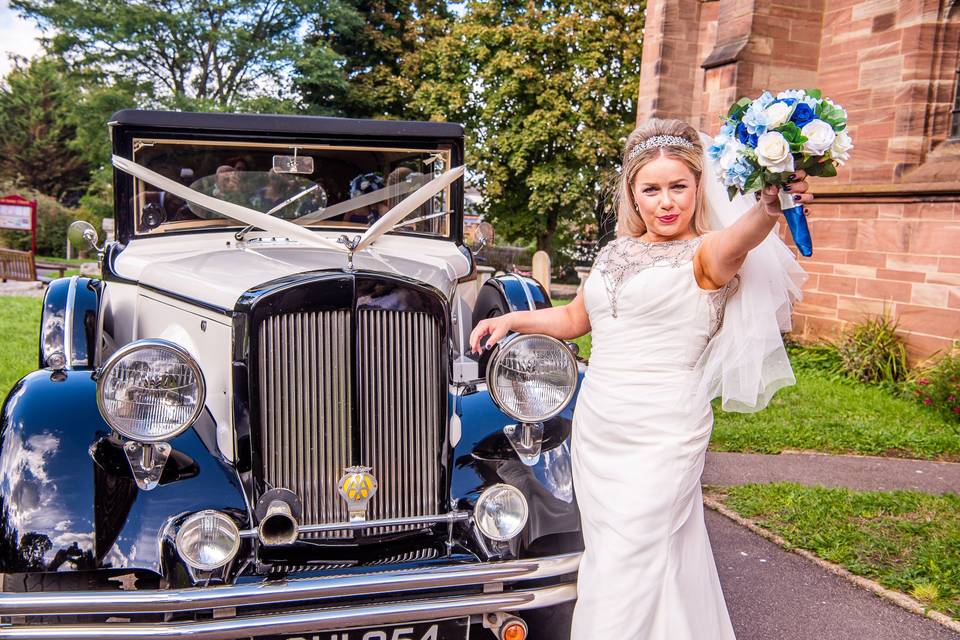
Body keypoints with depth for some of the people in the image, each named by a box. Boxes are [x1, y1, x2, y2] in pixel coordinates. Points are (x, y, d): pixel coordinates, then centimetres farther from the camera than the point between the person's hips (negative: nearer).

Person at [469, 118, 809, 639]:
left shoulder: (705, 256, -9)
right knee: (604, 558, 19)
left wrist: (769, 207, -53)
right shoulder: (615, 254, 11)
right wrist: (513, 319, 13)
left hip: (658, 439, -7)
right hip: (594, 429, 7)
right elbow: (575, 318, 24)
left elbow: (734, 242, -33)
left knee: (624, 576, -4)